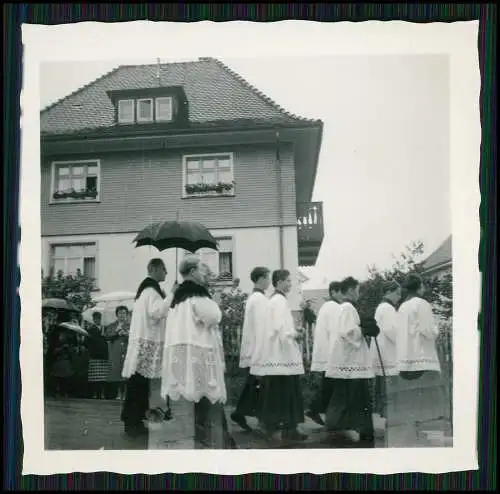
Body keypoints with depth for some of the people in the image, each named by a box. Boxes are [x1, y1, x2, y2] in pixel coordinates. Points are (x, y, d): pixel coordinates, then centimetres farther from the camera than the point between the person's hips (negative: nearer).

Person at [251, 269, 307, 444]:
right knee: (287, 393, -6)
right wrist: (294, 334, -8)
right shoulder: (280, 300, -14)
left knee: (273, 391, 13)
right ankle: (288, 430, -3)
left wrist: (292, 332, 15)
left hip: (272, 354, 10)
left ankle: (269, 424, 19)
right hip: (283, 354, -10)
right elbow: (280, 328, -22)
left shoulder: (273, 299, 16)